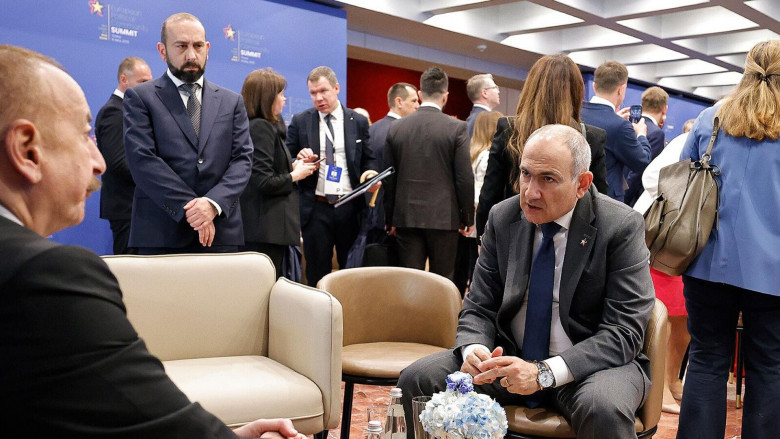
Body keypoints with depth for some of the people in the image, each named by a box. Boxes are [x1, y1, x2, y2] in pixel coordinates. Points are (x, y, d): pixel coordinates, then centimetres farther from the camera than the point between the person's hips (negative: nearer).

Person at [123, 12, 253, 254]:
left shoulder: (231, 101, 13)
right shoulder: (140, 98, 4)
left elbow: (242, 159, 3)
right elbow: (142, 160, -8)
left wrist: (214, 203, -14)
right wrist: (190, 208, -15)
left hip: (221, 233, 3)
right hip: (161, 234, -2)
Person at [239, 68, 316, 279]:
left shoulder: (265, 126, 16)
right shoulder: (261, 127, -13)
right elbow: (264, 182, -20)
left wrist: (293, 166, 7)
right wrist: (295, 175, -6)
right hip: (266, 228, -10)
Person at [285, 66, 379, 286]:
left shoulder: (358, 122, 7)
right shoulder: (300, 121, 5)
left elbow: (369, 159, 10)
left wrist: (371, 173, -12)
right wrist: (299, 160, -15)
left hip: (350, 208, 1)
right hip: (315, 209, 0)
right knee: (317, 274, 6)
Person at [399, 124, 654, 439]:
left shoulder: (622, 227, -12)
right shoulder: (502, 218, 0)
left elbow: (624, 331, -16)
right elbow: (479, 307, 4)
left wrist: (545, 373, -29)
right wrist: (474, 350, -20)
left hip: (588, 365, -3)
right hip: (510, 358, 4)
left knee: (603, 407, -37)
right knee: (416, 379, -16)